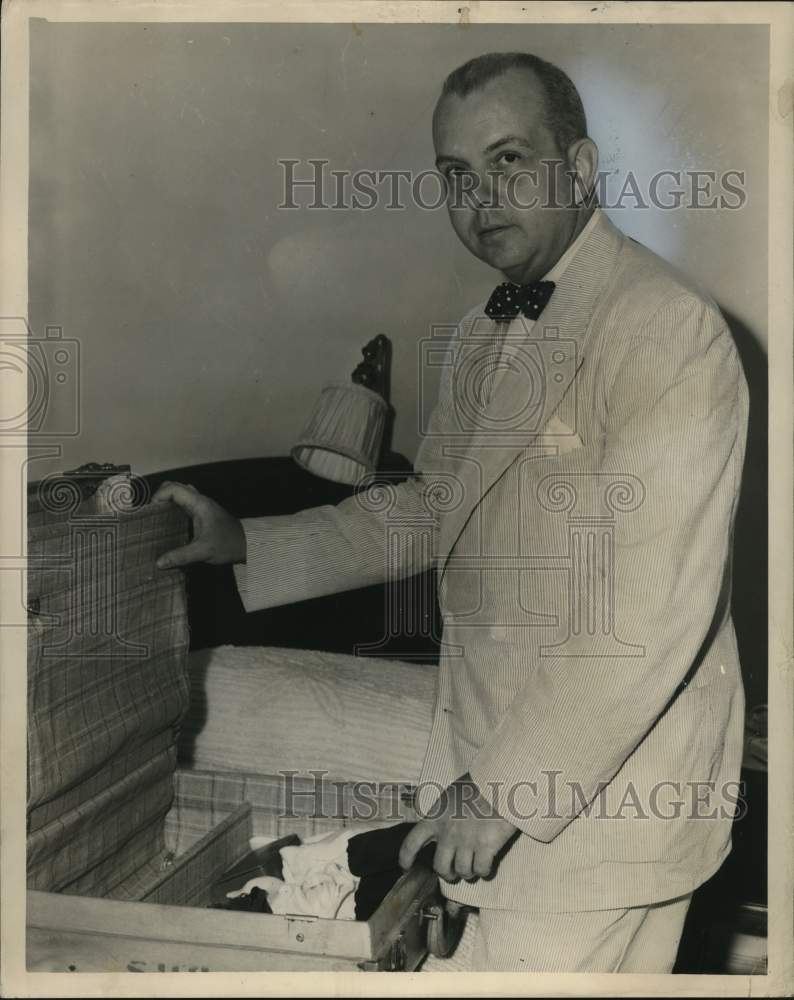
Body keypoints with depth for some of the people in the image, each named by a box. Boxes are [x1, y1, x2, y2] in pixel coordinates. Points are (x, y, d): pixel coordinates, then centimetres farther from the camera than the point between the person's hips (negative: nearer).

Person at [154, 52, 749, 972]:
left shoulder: (667, 329, -18)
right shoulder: (482, 336, 10)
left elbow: (654, 610, -22)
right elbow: (432, 507, 19)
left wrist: (505, 789, -19)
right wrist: (248, 547, 10)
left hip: (603, 785, -7)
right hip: (493, 757, 7)